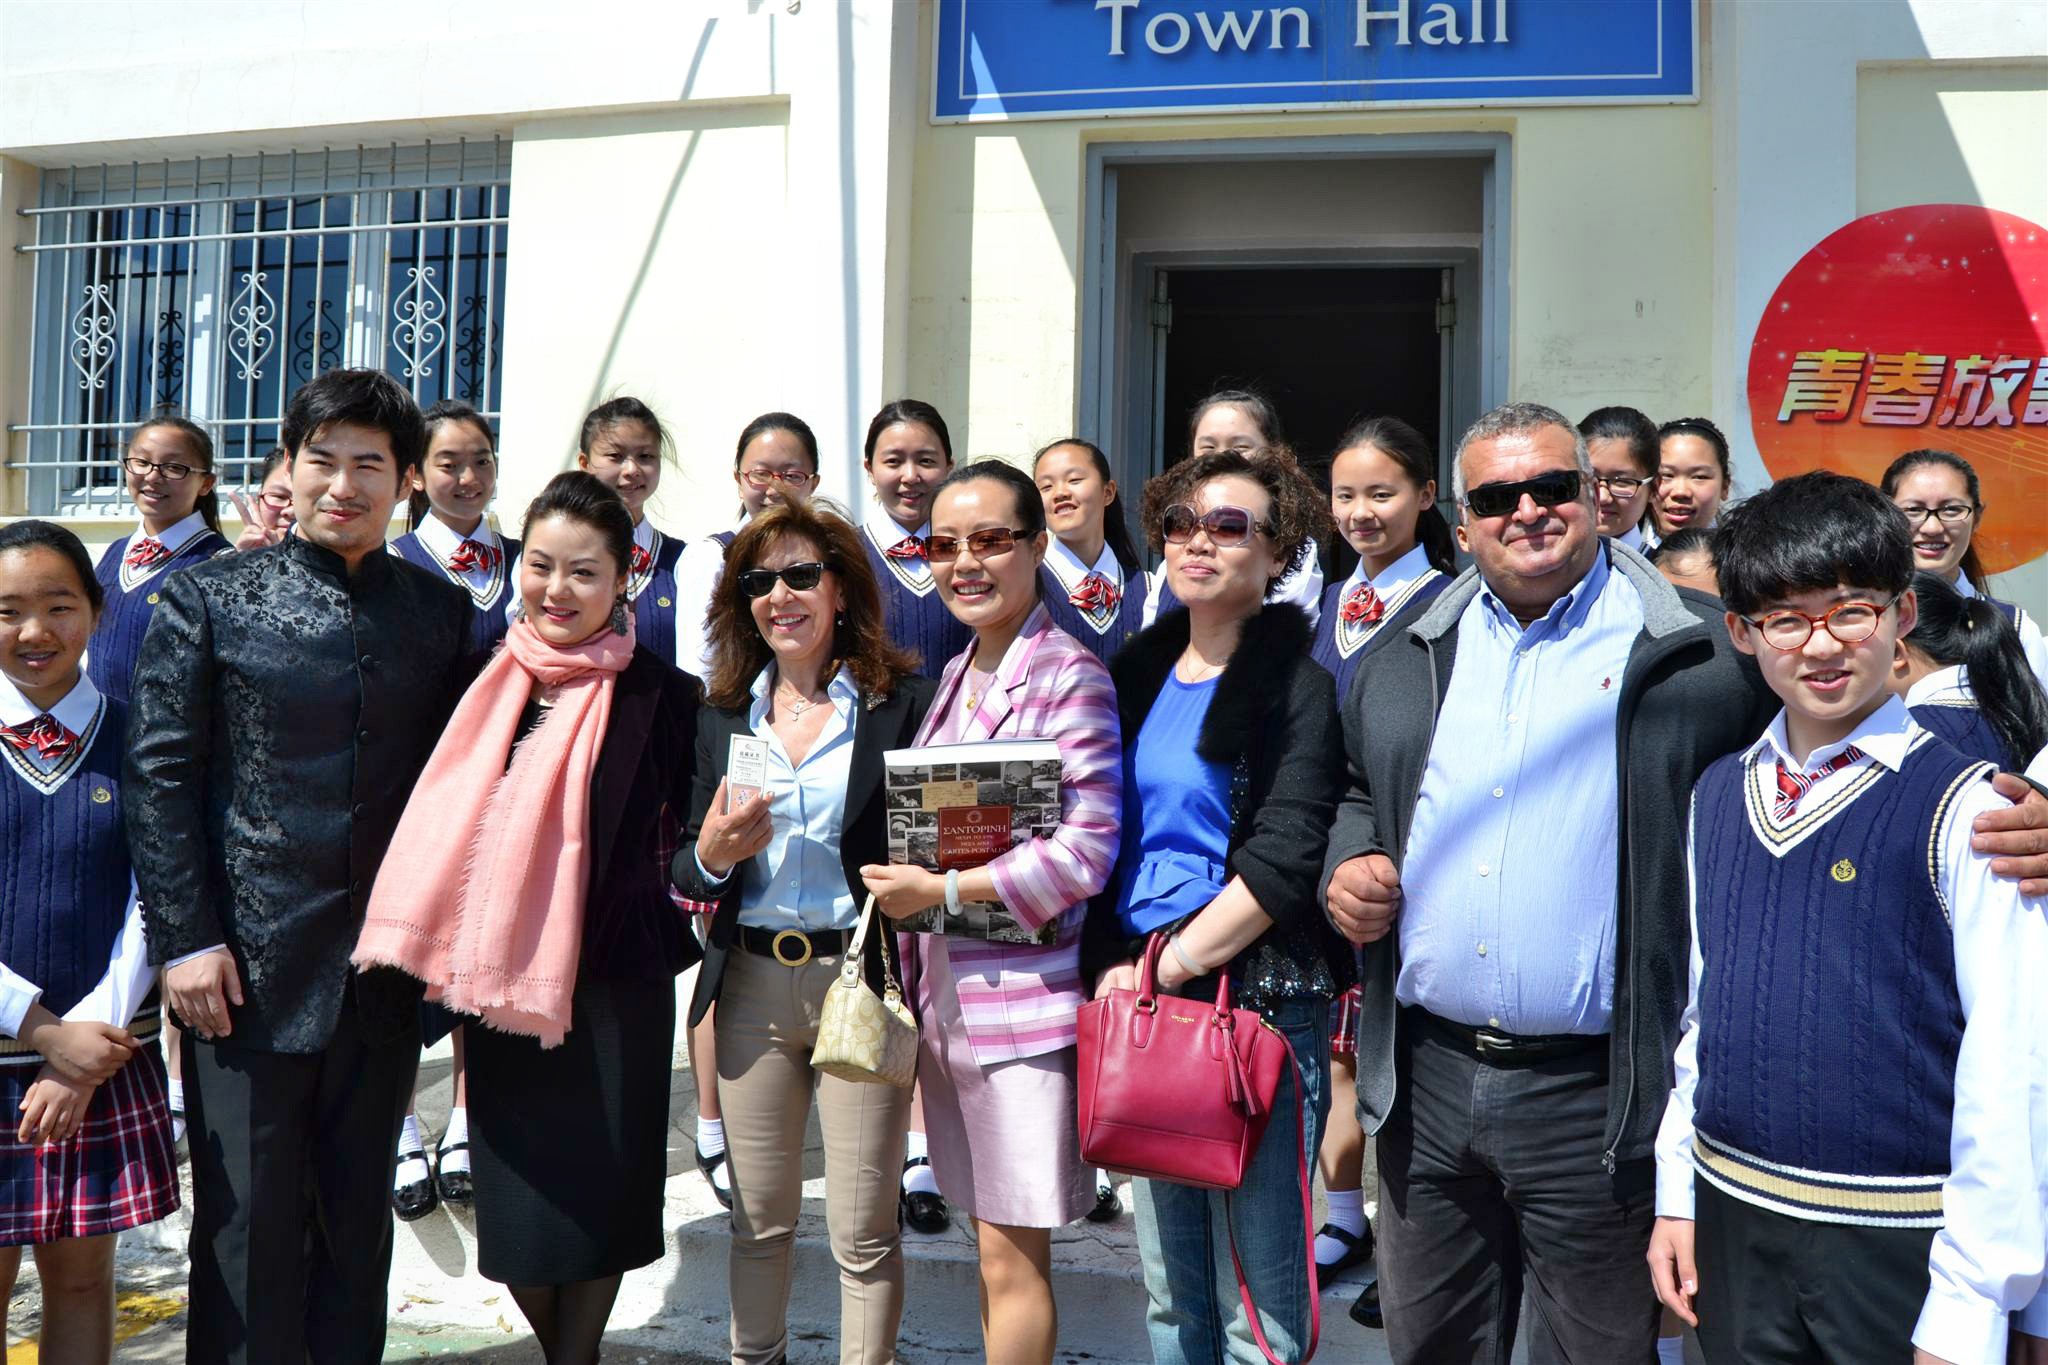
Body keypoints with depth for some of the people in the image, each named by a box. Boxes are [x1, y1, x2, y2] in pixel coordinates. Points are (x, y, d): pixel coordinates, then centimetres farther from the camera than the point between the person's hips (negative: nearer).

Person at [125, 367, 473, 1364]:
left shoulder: (443, 611, 6)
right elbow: (158, 777, -3)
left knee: (359, 1215, 14)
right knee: (247, 1221, 4)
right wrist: (185, 939, -9)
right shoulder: (211, 598, -1)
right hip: (249, 964, -2)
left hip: (386, 972, 3)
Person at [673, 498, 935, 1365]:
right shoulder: (723, 715, 9)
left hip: (862, 977, -4)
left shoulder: (905, 703, -3)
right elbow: (689, 876, 11)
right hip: (751, 984, 4)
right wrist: (712, 855, -9)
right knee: (757, 1219, 16)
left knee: (863, 1231, 3)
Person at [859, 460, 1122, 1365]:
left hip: (1024, 995, -7)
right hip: (944, 990, 7)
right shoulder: (953, 676, 13)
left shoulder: (1070, 675, -10)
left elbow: (1087, 851, -16)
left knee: (1013, 1255, 1)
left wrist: (938, 891, -15)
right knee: (992, 1244, 16)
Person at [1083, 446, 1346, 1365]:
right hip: (1142, 988, 6)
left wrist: (1166, 967, -15)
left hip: (1256, 993, -6)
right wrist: (1110, 964, -1)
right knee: (1169, 1284, 17)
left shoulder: (1297, 686, -7)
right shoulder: (1140, 672, 12)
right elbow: (1106, 834, 12)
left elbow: (1283, 861, -16)